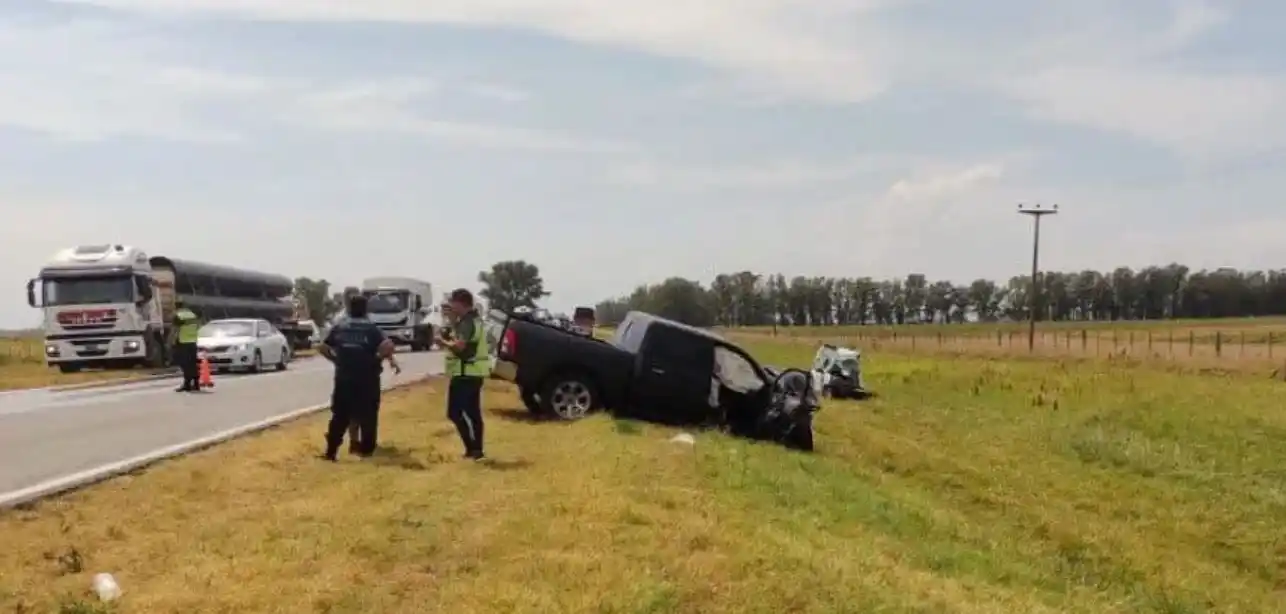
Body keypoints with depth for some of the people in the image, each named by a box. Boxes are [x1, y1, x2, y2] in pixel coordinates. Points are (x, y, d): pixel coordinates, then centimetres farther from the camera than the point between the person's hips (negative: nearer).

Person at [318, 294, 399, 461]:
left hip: (344, 377, 3)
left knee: (340, 415, 10)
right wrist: (377, 359, -3)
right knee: (368, 414, 8)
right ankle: (366, 449, 10)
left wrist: (336, 359, 13)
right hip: (367, 377, -3)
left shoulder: (339, 326, 6)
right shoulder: (371, 327, -4)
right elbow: (387, 346, -17)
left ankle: (331, 451, 9)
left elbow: (323, 347, 4)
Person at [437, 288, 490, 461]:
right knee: (473, 412, 12)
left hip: (465, 374, -10)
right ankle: (476, 450, 15)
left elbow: (459, 346, -29)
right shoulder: (473, 320, 16)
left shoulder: (467, 322, -17)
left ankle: (472, 448, -9)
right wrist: (452, 323, 12)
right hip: (474, 373, 10)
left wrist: (442, 341, -14)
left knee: (455, 412, -7)